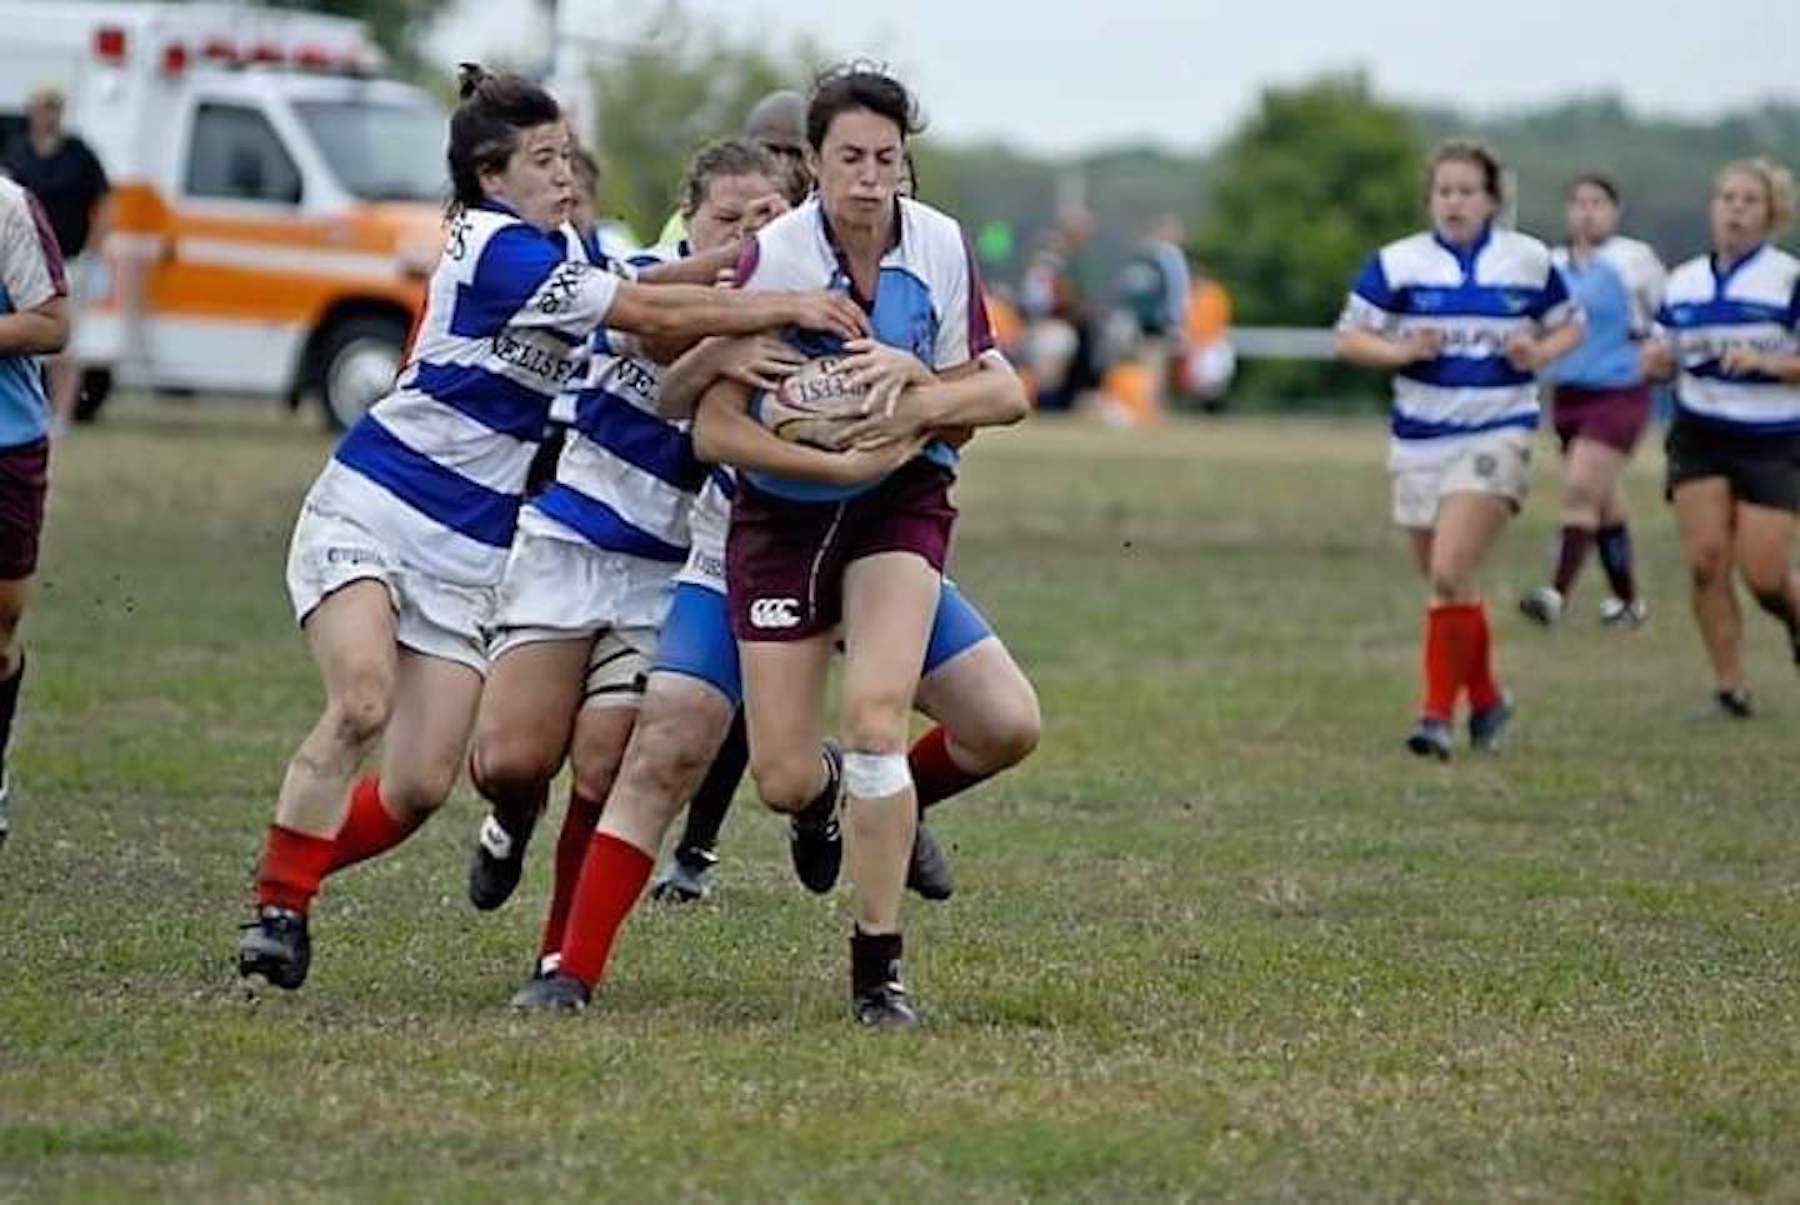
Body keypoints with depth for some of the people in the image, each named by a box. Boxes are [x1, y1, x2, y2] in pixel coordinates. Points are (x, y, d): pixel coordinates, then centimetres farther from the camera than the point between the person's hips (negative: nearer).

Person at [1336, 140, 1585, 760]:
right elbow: (1349, 337, 1)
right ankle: (1486, 699, 32)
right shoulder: (1397, 263, 0)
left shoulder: (1530, 261, 2)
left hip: (1496, 436, -3)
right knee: (1447, 585, 11)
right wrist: (1400, 350, -17)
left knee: (1450, 576, -18)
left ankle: (1439, 713, -11)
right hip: (1420, 440, 3)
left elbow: (1568, 326, 15)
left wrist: (1539, 355, -6)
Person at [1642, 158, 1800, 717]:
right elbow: (1661, 361, 17)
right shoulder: (1683, 282, 9)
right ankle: (1729, 683, -2)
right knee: (1707, 560, -12)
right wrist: (1655, 360, -7)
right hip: (1699, 436, 3)